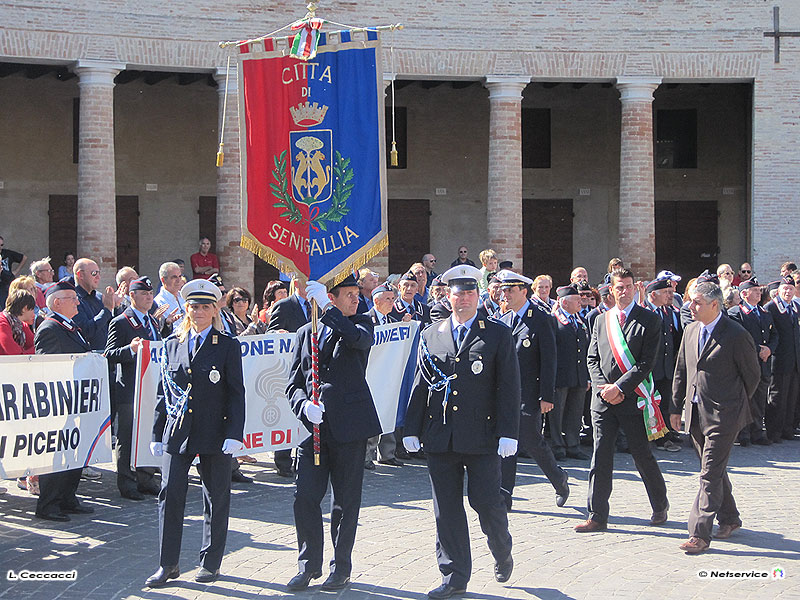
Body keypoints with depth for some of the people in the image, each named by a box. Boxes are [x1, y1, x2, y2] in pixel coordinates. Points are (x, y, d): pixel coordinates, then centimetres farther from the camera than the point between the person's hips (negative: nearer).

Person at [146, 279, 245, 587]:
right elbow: (164, 391, 12)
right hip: (177, 432, 2)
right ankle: (168, 565, 6)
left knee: (216, 498, 5)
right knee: (170, 494, -2)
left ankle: (210, 562, 18)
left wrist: (234, 433, -12)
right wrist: (157, 433, 8)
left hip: (215, 433, -2)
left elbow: (236, 393, -3)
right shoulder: (171, 344, 10)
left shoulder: (228, 346, 1)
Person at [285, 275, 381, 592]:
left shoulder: (361, 324, 5)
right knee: (305, 497, -2)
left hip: (349, 425, -2)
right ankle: (308, 565, 14)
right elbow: (294, 383, 11)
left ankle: (341, 567, 16)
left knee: (345, 501, 4)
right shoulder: (306, 333, 13)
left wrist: (326, 308, -20)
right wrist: (304, 405, -10)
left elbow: (360, 339, -22)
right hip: (313, 425, 3)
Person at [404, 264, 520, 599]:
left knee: (487, 502, 0)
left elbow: (508, 387, -1)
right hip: (440, 438, 3)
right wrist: (412, 430, 6)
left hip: (482, 437, -3)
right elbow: (420, 386, 12)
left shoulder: (498, 334, 3)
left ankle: (502, 554, 29)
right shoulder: (430, 336, 11)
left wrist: (508, 433, -9)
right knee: (446, 509, 5)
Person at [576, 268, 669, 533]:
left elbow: (646, 362, -9)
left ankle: (660, 506, 26)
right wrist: (603, 389, -4)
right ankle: (597, 517, 7)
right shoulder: (601, 321, 12)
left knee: (642, 455, 4)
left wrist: (618, 387, -14)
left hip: (632, 399, -4)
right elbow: (592, 359, 11)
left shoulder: (649, 320, -3)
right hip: (603, 400, 4)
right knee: (600, 458, 2)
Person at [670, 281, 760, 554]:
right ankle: (729, 519, 34)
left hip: (723, 416, -7)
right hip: (696, 414, 7)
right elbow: (681, 371, 15)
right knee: (714, 470, 18)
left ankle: (700, 534, -9)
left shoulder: (736, 335, -12)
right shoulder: (691, 331, 8)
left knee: (711, 474, -9)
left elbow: (752, 374, -2)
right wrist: (676, 407, 13)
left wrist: (734, 405, 6)